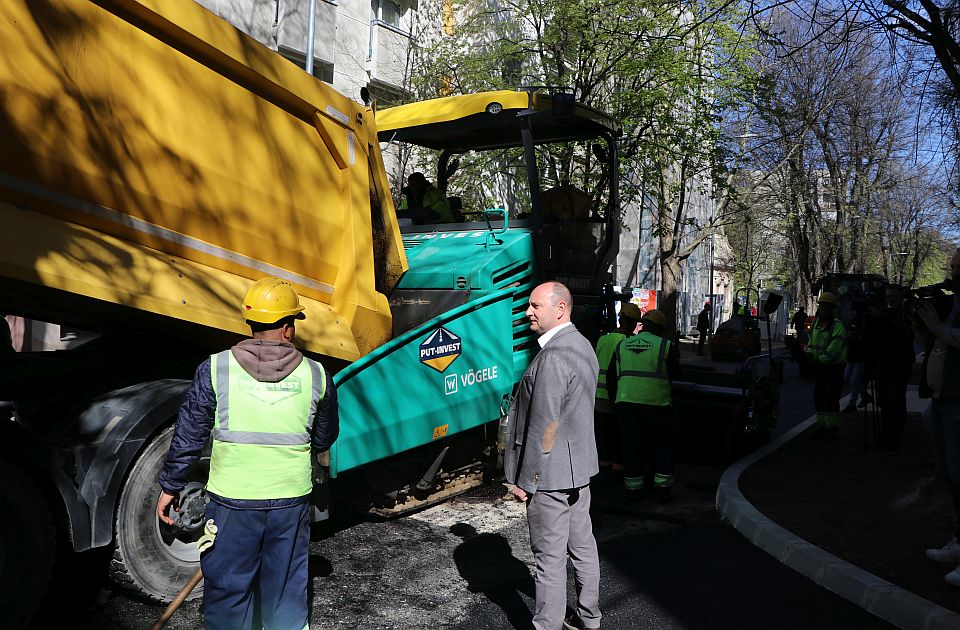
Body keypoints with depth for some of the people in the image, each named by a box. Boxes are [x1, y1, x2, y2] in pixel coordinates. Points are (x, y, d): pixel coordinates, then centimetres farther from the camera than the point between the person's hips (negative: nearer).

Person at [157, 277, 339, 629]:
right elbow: (324, 439, 9)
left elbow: (188, 436, -3)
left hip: (232, 499, -1)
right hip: (290, 499, 1)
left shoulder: (216, 369, -7)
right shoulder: (316, 375, -3)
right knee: (286, 589, 18)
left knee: (227, 587, 14)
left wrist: (170, 487, 9)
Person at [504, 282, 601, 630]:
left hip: (550, 473, -10)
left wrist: (525, 480, -17)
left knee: (550, 557, 1)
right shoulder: (582, 345, 9)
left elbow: (543, 425, -24)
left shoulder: (554, 356, -23)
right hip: (579, 468, 10)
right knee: (582, 545, 20)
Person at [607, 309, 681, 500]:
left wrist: (615, 399, 24)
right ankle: (663, 485, 8)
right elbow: (674, 374, 5)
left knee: (631, 442, 12)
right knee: (663, 442, 11)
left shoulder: (622, 345, 10)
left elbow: (612, 377, 13)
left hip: (626, 401, 3)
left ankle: (634, 481, 17)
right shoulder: (666, 346, -2)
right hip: (656, 402, -3)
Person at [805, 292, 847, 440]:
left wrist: (819, 360, -23)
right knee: (818, 397, 10)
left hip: (834, 367, -7)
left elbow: (833, 351, -22)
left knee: (832, 398, -4)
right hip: (819, 367, 7)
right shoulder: (815, 323, 9)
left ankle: (832, 427, 6)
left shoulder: (837, 326, -15)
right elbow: (811, 343, 16)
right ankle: (821, 426, 20)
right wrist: (809, 353, -3)